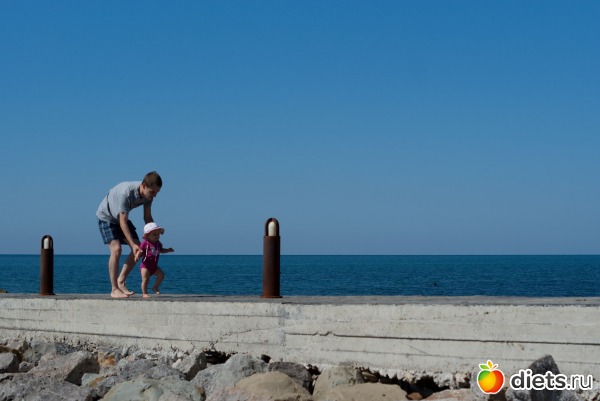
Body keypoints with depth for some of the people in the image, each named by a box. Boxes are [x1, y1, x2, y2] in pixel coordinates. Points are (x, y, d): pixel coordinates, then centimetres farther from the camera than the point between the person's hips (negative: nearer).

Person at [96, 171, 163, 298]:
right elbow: (123, 222, -36)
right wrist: (133, 244, -39)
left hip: (121, 217, 7)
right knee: (116, 249, -23)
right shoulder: (125, 193, -38)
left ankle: (121, 281, 11)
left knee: (139, 249, -3)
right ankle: (114, 290, -17)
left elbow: (147, 218, -4)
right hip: (106, 217, -7)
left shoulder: (148, 194, -16)